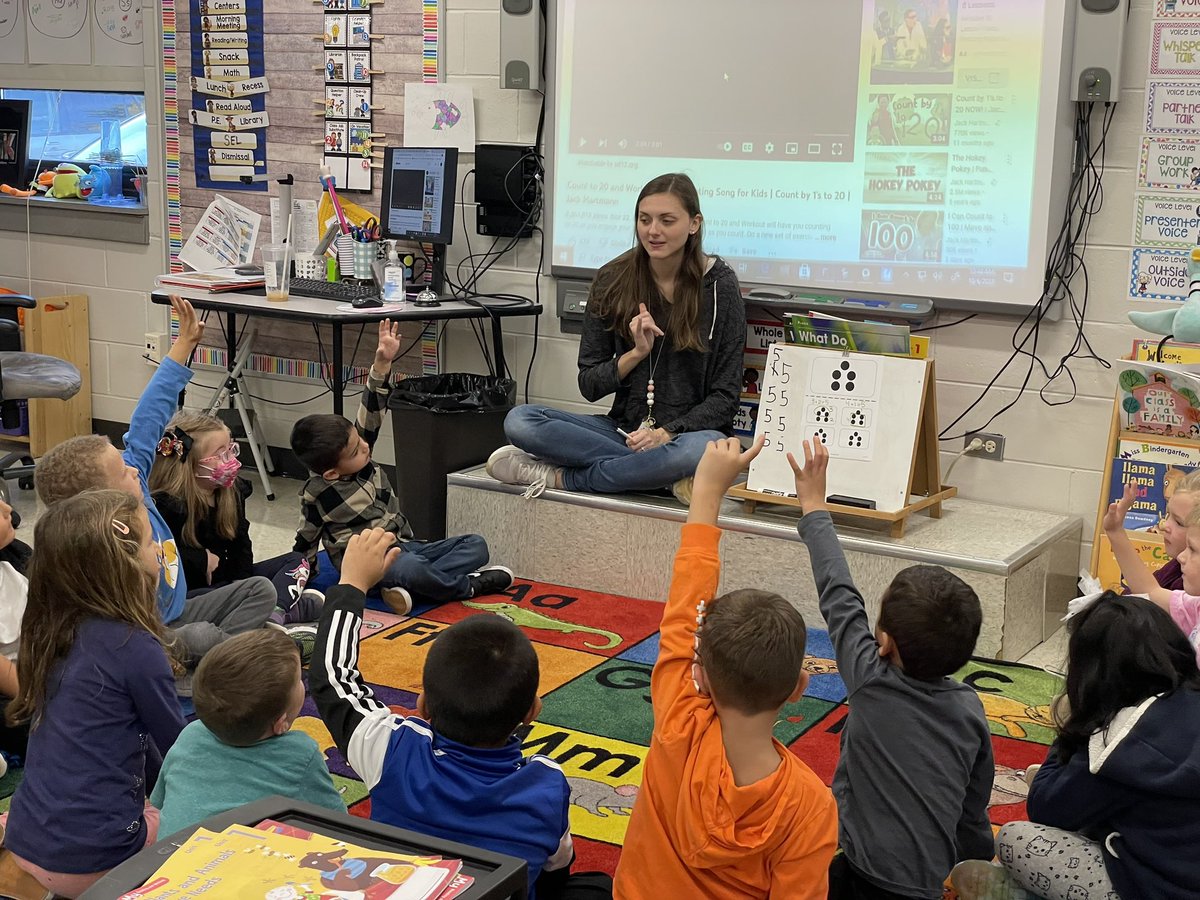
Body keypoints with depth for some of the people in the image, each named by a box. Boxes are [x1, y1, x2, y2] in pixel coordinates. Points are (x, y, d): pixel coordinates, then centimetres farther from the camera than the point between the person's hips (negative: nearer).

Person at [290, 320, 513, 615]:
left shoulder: (357, 455, 0)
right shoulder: (316, 495, -13)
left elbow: (371, 413, -2)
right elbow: (306, 541, 2)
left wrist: (382, 364, -14)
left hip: (403, 547, 8)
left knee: (476, 545, -7)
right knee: (410, 569, -42)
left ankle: (407, 586, -26)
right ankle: (470, 586, -17)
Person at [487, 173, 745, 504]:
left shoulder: (719, 286, -4)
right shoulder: (612, 281, 2)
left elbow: (725, 395, -4)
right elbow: (589, 386, 3)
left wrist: (667, 433, -19)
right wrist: (636, 353, -14)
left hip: (689, 431, -3)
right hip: (625, 430, 3)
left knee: (702, 449, -41)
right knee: (519, 421, -20)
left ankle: (561, 477, -23)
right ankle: (661, 471, -24)